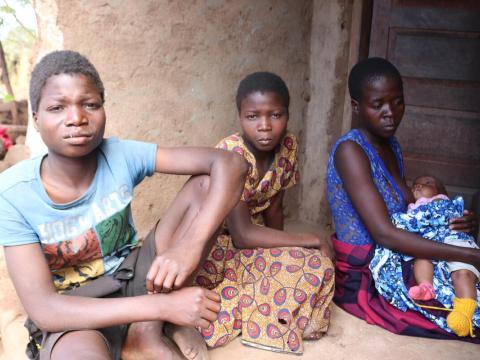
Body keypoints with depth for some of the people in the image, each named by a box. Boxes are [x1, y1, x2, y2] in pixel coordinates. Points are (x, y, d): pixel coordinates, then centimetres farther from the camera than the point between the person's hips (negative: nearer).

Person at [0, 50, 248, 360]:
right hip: (70, 314, -5)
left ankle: (146, 334, -15)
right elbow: (43, 309, -24)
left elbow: (230, 164, -20)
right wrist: (162, 305, -33)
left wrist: (191, 246, -36)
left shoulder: (122, 156, -15)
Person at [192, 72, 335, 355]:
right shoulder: (231, 153, -25)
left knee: (319, 267, -15)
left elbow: (274, 210, 4)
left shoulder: (288, 146, -7)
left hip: (256, 245, 6)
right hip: (213, 244, -6)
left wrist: (278, 252, -12)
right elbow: (242, 235, -29)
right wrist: (315, 241, -23)